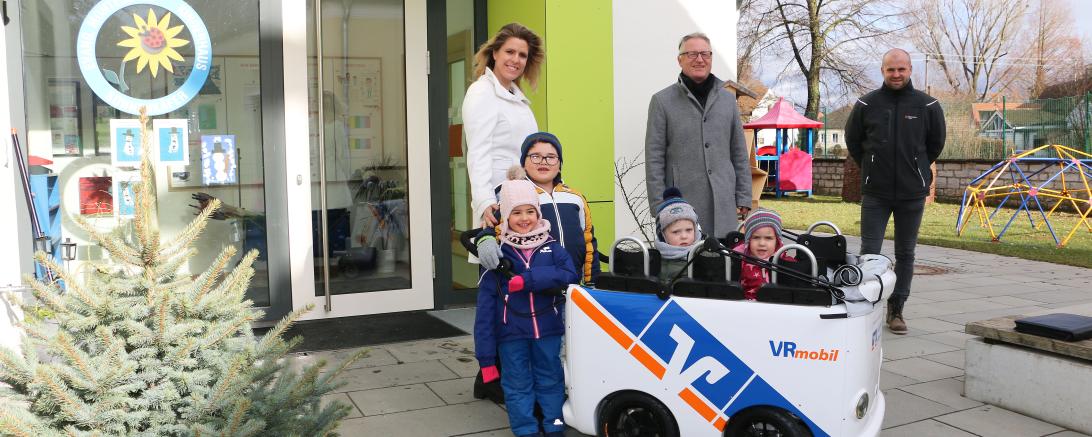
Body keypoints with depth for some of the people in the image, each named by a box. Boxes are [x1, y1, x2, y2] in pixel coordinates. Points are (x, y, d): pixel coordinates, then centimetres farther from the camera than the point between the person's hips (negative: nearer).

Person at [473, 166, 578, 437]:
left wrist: (527, 280, -26)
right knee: (518, 386, 9)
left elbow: (570, 275, -18)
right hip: (511, 334, -1)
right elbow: (485, 308, -5)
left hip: (547, 329, 1)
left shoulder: (552, 248, -1)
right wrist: (486, 356, -7)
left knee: (551, 381, 15)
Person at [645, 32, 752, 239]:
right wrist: (659, 206, -6)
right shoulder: (662, 101, 2)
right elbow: (654, 158, 0)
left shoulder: (727, 99, 14)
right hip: (682, 203, -3)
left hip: (723, 205, 3)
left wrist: (744, 198, 9)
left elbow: (740, 153, 15)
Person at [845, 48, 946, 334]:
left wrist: (916, 170, 13)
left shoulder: (927, 105, 0)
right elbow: (852, 141, 12)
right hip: (875, 193, -1)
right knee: (869, 251, -3)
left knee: (905, 254, 8)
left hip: (912, 193, 1)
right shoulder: (866, 104, -1)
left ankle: (896, 310, 18)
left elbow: (936, 143, 13)